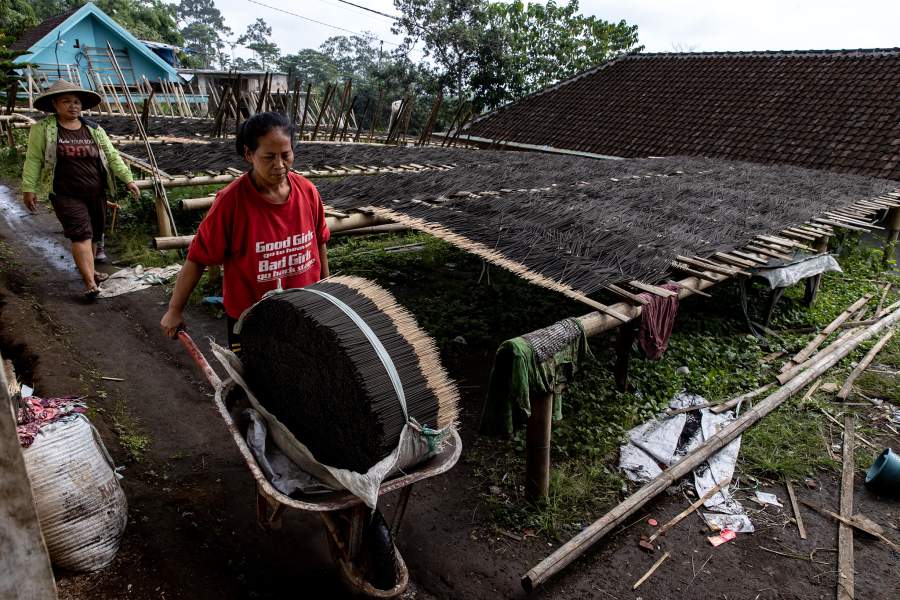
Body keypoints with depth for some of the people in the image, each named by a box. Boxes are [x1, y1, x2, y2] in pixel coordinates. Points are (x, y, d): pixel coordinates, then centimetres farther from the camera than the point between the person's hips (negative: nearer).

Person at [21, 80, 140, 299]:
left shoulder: (94, 129, 8)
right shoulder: (43, 128, -2)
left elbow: (112, 156, 9)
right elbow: (33, 159, -1)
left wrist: (128, 179, 1)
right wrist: (29, 188, -5)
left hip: (96, 193, 5)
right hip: (66, 195, -4)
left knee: (94, 234, 13)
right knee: (81, 234, -14)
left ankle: (88, 269, 33)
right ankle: (90, 283, -19)